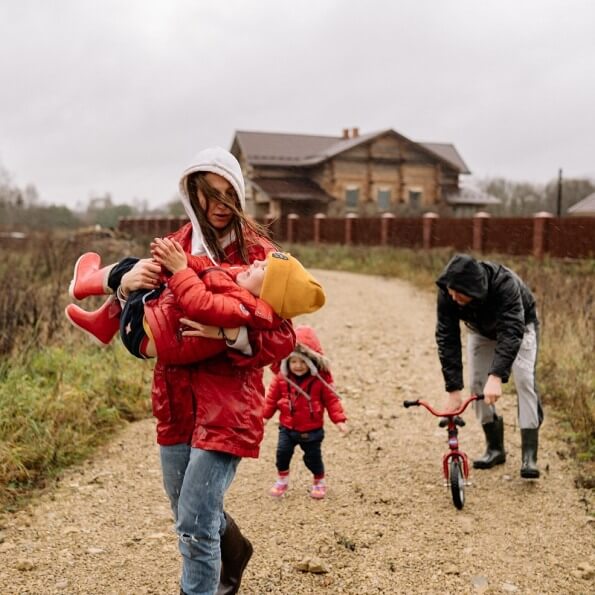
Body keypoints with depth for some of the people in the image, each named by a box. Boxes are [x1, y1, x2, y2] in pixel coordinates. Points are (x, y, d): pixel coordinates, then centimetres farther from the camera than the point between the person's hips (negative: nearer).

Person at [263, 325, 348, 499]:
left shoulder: (320, 379, -15)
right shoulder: (282, 377, -8)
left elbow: (331, 400, -10)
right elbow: (272, 397, 1)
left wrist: (339, 420, -15)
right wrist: (264, 415, 2)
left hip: (312, 430, -2)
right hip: (287, 427, 2)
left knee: (313, 457, 9)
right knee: (282, 452, -2)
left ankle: (319, 482, 33)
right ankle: (282, 480, 22)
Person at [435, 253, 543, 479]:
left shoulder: (504, 283, -44)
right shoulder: (447, 293, -32)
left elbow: (512, 332, -49)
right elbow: (447, 338, -31)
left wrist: (496, 376, -61)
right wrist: (453, 388, -37)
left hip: (519, 326, -3)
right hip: (481, 330, 4)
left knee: (524, 379, -20)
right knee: (477, 383, -6)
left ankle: (529, 455, -18)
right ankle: (495, 448, 9)